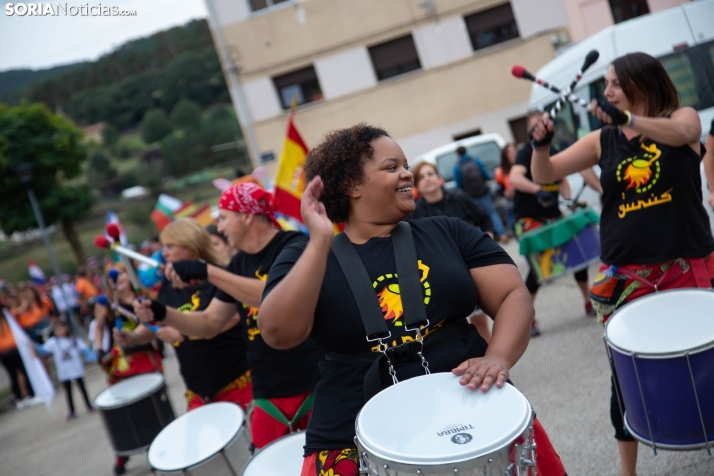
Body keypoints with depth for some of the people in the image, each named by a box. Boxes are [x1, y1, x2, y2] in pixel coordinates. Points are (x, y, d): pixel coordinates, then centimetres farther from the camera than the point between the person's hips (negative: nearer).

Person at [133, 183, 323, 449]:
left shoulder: (294, 246, -12)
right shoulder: (239, 264, 10)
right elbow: (209, 325, 15)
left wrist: (208, 272, -29)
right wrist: (162, 314, -1)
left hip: (316, 385, -6)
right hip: (268, 395, 6)